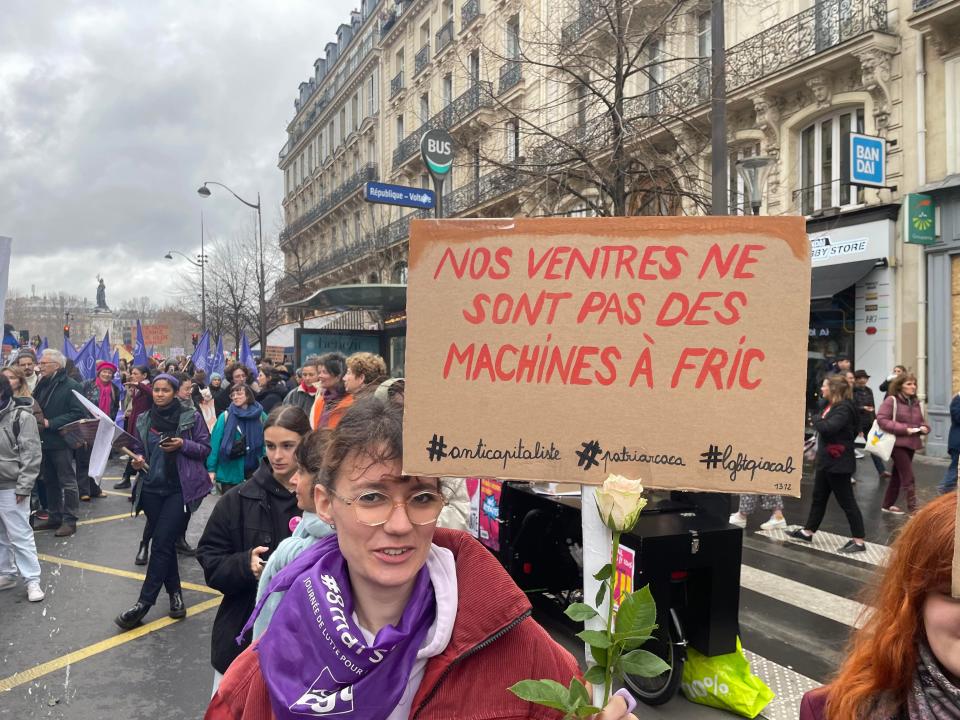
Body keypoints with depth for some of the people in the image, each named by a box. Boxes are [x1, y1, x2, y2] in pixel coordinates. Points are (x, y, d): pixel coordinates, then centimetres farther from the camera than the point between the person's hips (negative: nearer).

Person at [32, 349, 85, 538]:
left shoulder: (71, 386, -11)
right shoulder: (43, 385, 13)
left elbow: (78, 413, -18)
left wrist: (50, 423, -20)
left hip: (61, 442, -8)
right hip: (44, 441, 8)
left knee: (67, 481, 0)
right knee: (50, 481, 15)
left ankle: (69, 520, 6)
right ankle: (54, 517, 26)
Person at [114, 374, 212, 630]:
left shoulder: (191, 417, -3)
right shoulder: (143, 420, 9)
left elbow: (206, 449, -1)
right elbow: (138, 451, 15)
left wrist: (183, 445, -17)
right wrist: (137, 460, -6)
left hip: (180, 489, -4)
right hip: (152, 489, 5)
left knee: (162, 542, -8)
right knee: (165, 542, 10)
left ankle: (144, 603, -3)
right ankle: (175, 593, 24)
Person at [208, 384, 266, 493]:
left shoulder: (260, 416, -1)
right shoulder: (225, 416, -4)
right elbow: (215, 443, -5)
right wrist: (211, 468, -9)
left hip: (254, 470, 1)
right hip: (230, 471, -1)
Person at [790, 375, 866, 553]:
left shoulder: (844, 408, -19)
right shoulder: (831, 406, 11)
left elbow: (828, 428, -29)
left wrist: (816, 420, -13)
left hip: (838, 463, -10)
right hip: (826, 460, 10)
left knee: (847, 502, -2)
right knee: (819, 498, 17)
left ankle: (859, 541, 6)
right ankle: (807, 531, 28)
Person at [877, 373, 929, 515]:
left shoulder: (916, 403, 12)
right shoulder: (891, 400, -10)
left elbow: (921, 421, 21)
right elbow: (881, 419, -18)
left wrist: (924, 427, -4)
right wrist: (904, 429, -22)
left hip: (911, 444, 8)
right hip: (897, 443, -7)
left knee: (898, 476, 15)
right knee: (908, 477, -11)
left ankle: (887, 505, 26)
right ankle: (913, 508, -8)